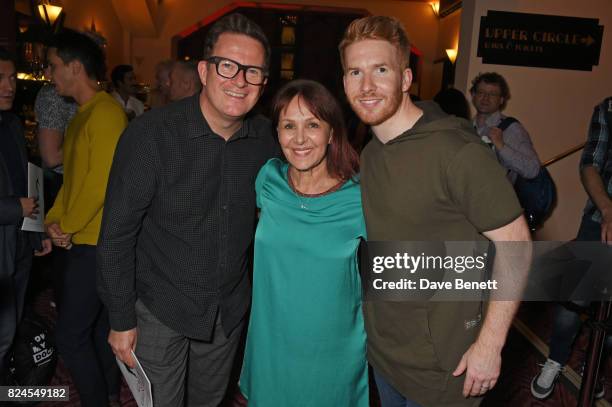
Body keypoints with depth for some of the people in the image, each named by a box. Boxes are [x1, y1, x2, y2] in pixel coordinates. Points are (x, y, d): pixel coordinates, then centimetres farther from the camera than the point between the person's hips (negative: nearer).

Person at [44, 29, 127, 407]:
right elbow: (73, 177, 14)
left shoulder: (105, 112, -17)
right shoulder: (84, 113, 14)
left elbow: (102, 182, -22)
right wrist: (55, 220, 1)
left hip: (98, 242, -10)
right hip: (86, 239, 10)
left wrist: (66, 225, -10)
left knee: (70, 334, -3)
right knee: (99, 321, 21)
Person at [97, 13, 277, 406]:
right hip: (161, 310, -3)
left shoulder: (266, 137, -9)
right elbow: (117, 235, -15)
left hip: (231, 308, 4)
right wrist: (122, 319, -10)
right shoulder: (149, 135, -22)